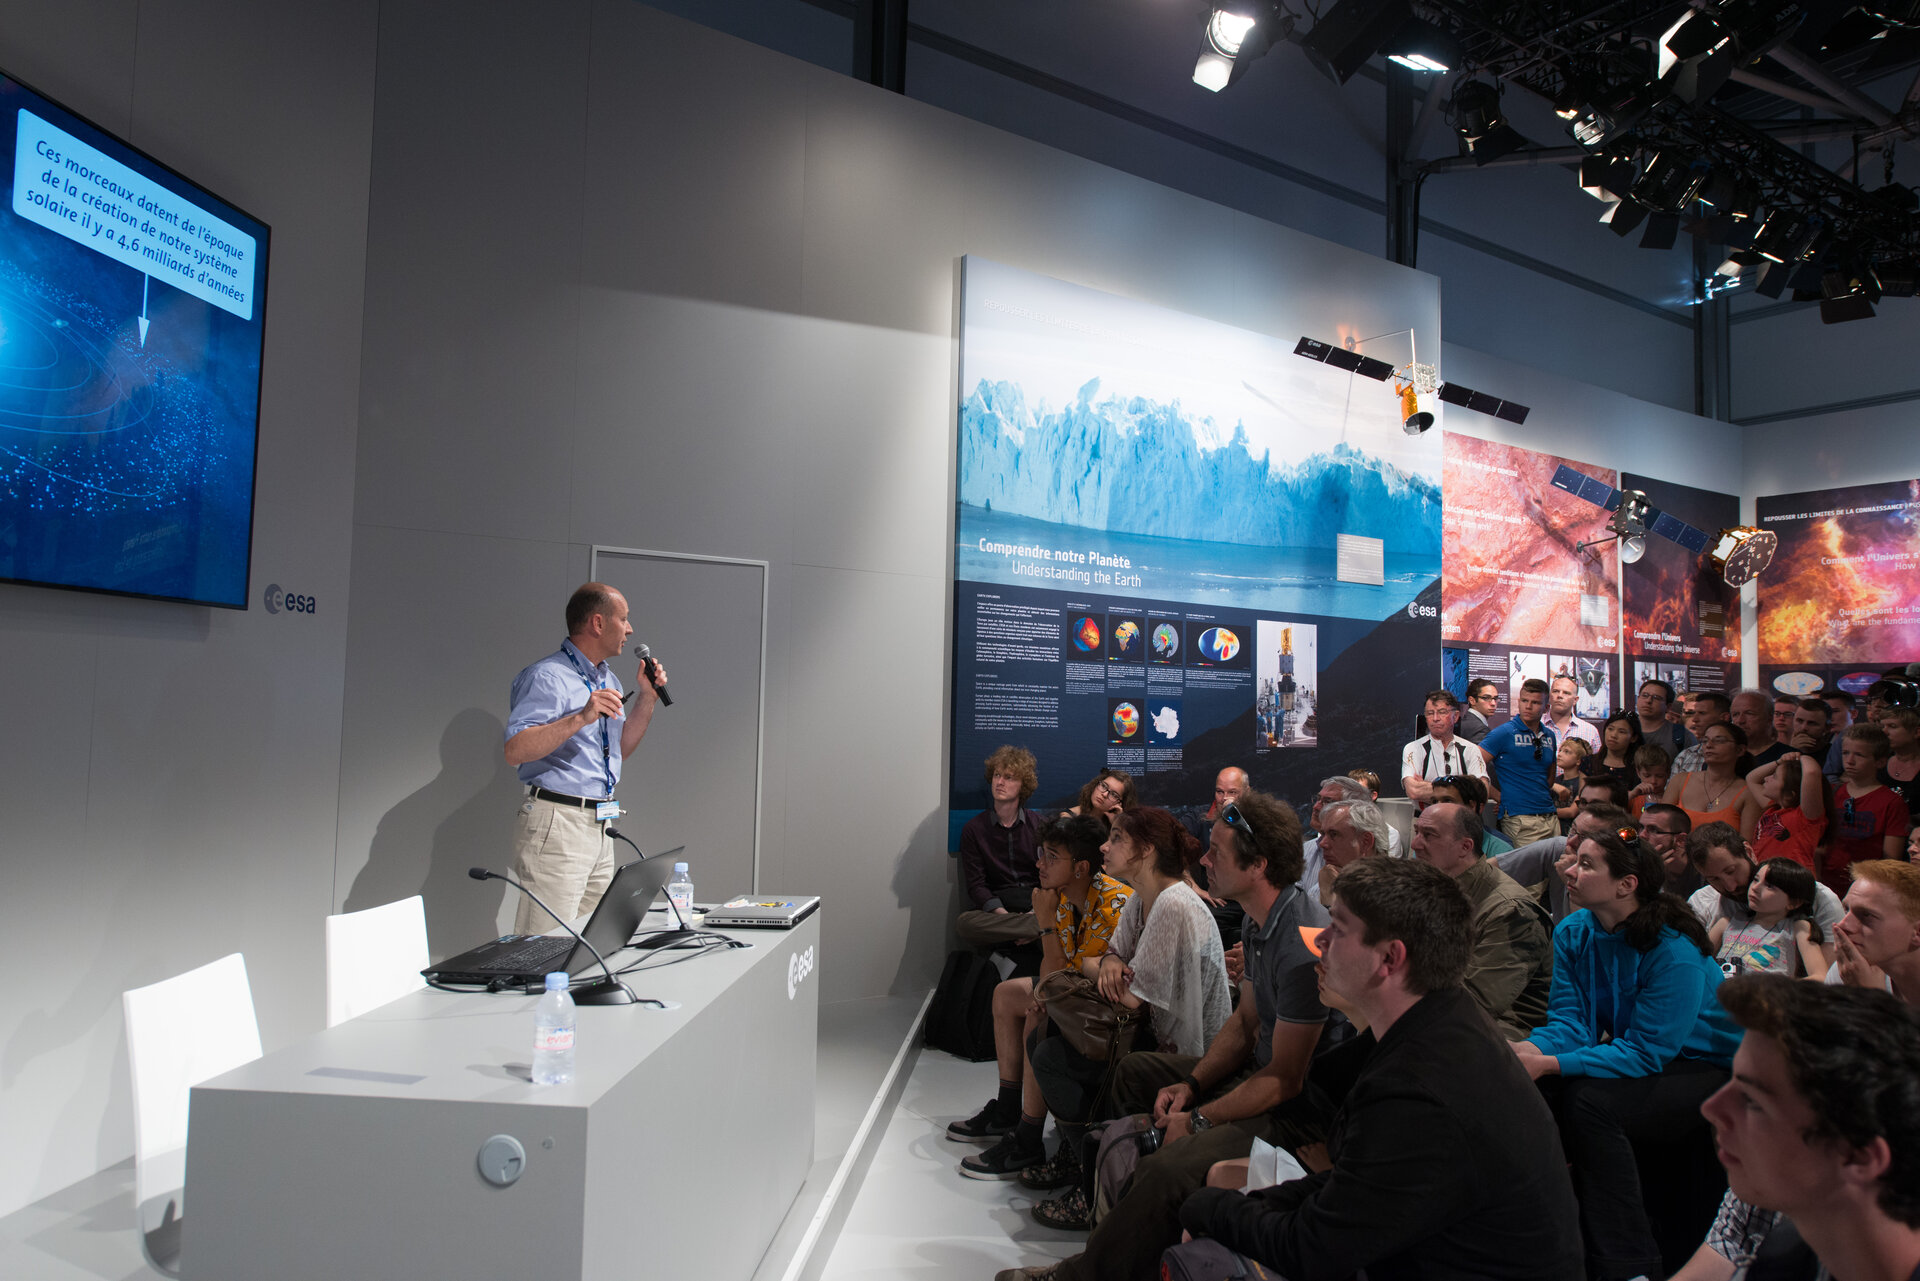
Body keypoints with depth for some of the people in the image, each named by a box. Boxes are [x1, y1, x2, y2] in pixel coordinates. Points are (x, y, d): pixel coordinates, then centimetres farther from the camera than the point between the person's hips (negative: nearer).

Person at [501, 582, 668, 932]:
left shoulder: (609, 680, 17)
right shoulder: (547, 676, -11)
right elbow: (515, 752, -21)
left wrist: (647, 698, 13)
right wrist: (581, 718, -29)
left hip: (600, 825, 9)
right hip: (557, 825, -9)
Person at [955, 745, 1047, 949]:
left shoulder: (1038, 825, 10)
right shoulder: (973, 829, 7)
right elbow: (976, 885, 0)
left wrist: (1036, 912, -15)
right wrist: (1002, 914, -17)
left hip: (1036, 906, -1)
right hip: (994, 908, 1)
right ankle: (1044, 924, -31)